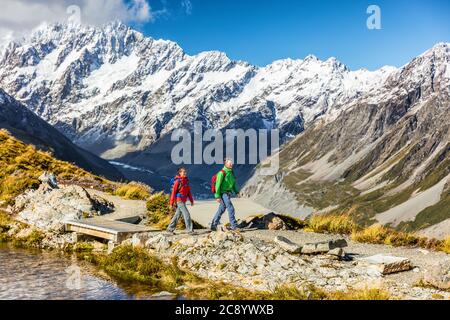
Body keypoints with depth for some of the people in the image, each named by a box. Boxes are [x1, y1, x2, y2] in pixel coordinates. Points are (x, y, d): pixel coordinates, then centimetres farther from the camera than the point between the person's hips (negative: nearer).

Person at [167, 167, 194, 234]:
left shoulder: (186, 181, 10)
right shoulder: (177, 181, -11)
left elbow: (189, 191, 16)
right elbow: (173, 192, -10)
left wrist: (191, 200, 10)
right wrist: (171, 203, -11)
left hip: (183, 201, 8)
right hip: (179, 200, -8)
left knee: (177, 215, 13)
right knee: (186, 214, -11)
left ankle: (170, 229, 23)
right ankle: (190, 229, -9)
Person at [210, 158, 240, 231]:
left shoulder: (231, 172, 11)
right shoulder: (222, 173, -15)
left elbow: (233, 183, 20)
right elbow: (218, 185, -16)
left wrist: (236, 192, 9)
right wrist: (217, 196, -18)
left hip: (228, 194, 9)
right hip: (223, 194, -9)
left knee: (221, 209, 12)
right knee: (230, 208, -12)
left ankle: (213, 226, 19)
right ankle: (234, 226, -9)